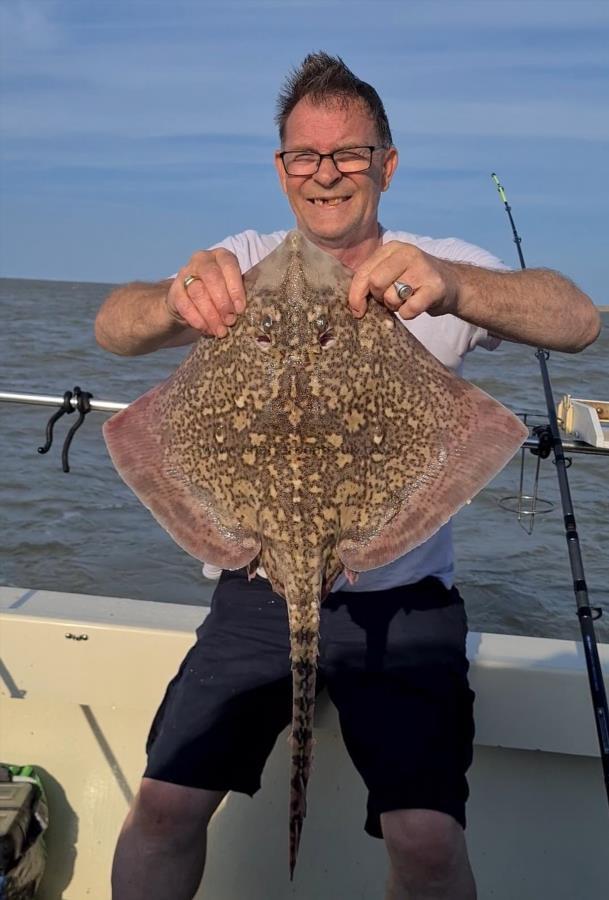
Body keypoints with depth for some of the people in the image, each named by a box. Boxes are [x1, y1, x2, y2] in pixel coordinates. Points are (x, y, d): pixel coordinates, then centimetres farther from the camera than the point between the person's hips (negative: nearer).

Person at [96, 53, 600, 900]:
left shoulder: (441, 268, -3)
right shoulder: (247, 265, 1)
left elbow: (580, 320, -20)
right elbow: (112, 327, -15)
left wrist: (452, 287, -42)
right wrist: (177, 298, -40)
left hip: (403, 595, -1)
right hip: (262, 584, 2)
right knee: (163, 806, -7)